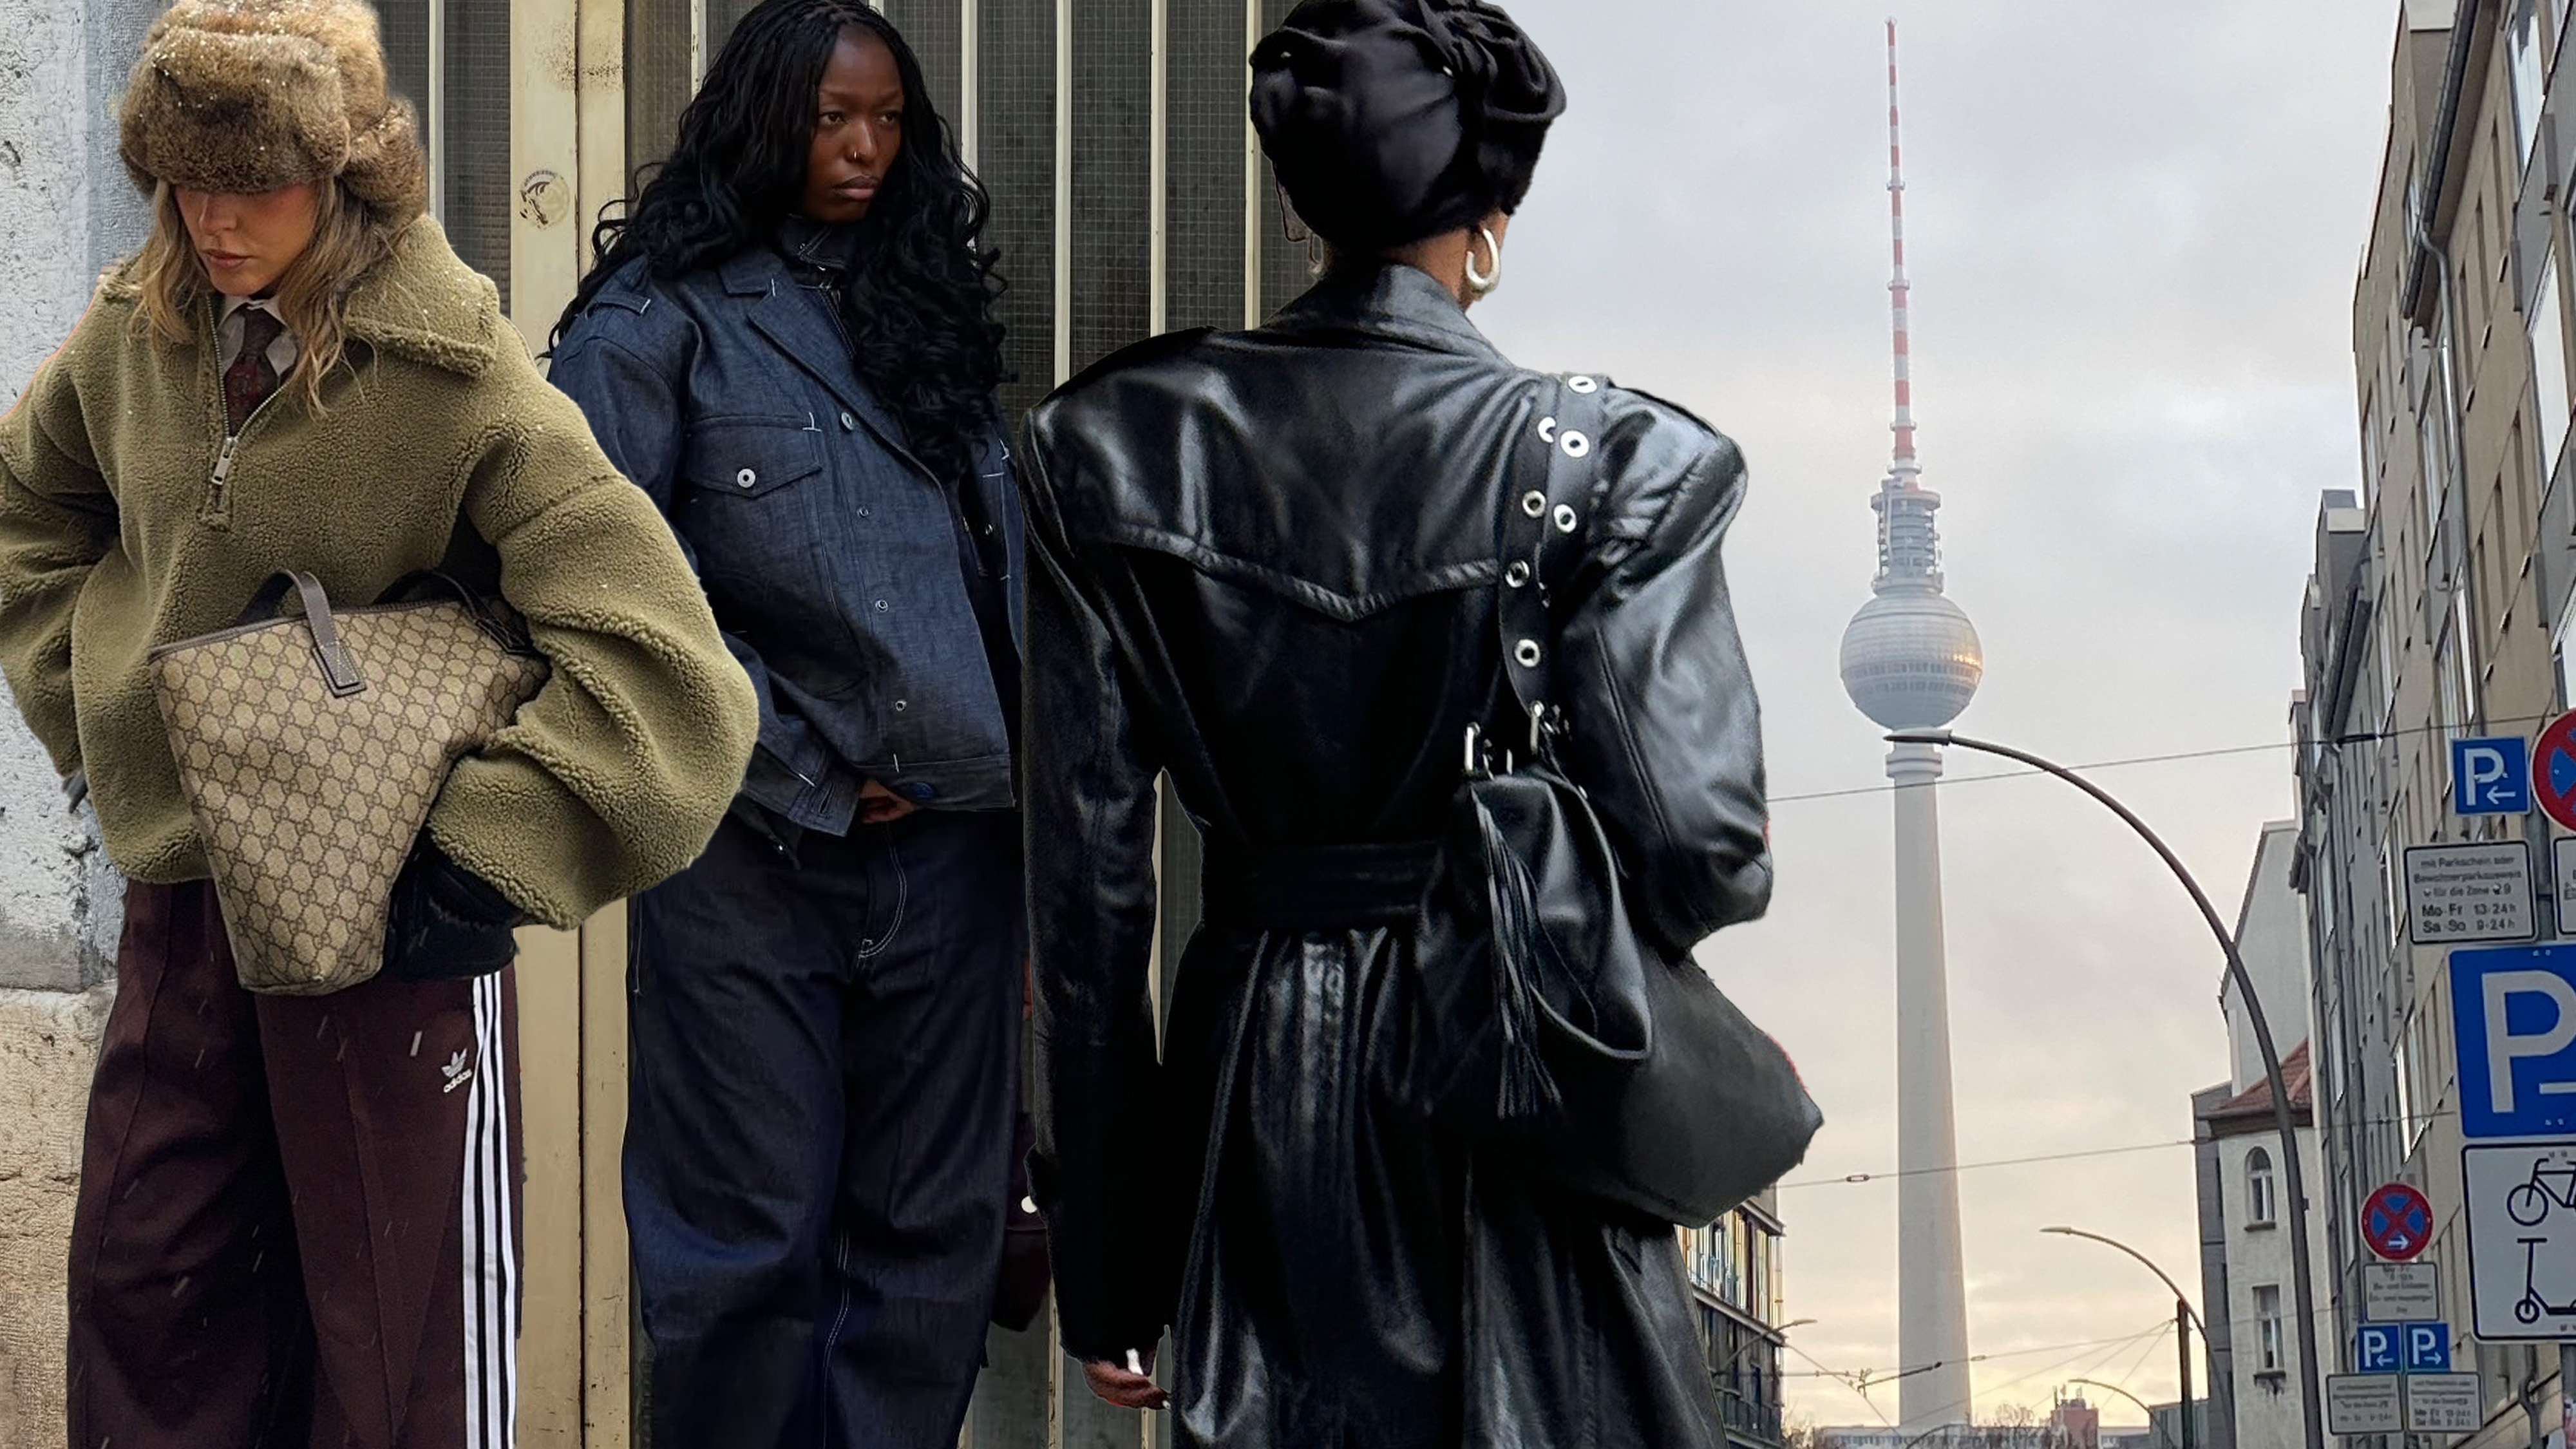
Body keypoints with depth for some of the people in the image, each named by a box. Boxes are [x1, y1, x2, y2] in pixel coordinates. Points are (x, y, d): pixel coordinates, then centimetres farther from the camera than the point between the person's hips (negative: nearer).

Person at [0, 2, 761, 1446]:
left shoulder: (458, 375, -17)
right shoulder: (138, 334, 0)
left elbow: (657, 660, -22)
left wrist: (481, 865, -23)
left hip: (387, 916, -5)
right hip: (179, 894, 6)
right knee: (146, 1298, 13)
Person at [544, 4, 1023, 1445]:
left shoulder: (927, 308, 16)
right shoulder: (661, 321, -1)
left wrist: (1019, 762, 7)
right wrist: (796, 781, -10)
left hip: (952, 841, 5)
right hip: (754, 856, -5)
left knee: (935, 1227, 5)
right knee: (753, 1237, -1)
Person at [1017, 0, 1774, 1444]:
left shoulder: (1111, 451, 0)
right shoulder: (1620, 466, -10)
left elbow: (1091, 870, 1)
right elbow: (1688, 846, -16)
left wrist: (1106, 1265, 6)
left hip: (1255, 1083, 3)